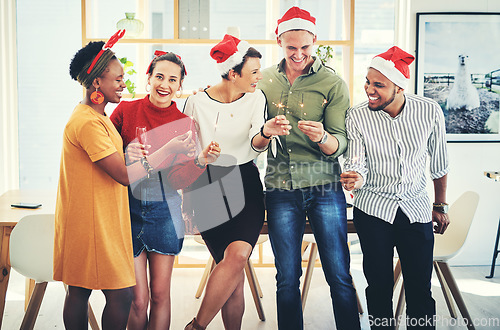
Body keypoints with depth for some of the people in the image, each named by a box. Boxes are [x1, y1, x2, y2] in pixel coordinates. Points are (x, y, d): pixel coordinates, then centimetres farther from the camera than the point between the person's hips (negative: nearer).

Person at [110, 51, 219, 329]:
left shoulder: (184, 124, 0)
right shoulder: (126, 111, -3)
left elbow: (178, 180, -6)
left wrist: (202, 161, -23)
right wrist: (125, 156, -19)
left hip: (164, 212, 1)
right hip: (128, 210, -1)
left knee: (160, 295, 9)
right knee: (138, 299, 1)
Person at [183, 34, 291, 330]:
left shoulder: (256, 98, 2)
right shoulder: (197, 102, -4)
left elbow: (255, 146, -11)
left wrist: (265, 132, -33)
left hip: (245, 186, 2)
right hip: (208, 188, -1)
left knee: (238, 255, -19)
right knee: (235, 273, -5)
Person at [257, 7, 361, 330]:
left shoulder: (333, 84, -1)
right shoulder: (264, 80, 8)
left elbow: (341, 143, -6)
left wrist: (322, 138, -29)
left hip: (324, 186, -2)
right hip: (280, 188, 2)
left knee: (339, 276, 2)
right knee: (287, 278, 9)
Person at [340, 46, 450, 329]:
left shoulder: (430, 112, -8)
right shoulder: (357, 117, -10)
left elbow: (439, 162, 6)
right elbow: (357, 164, -11)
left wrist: (441, 205, 12)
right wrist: (355, 179, -35)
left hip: (416, 210, 1)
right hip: (373, 209, 0)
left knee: (420, 290, 4)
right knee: (379, 286, 6)